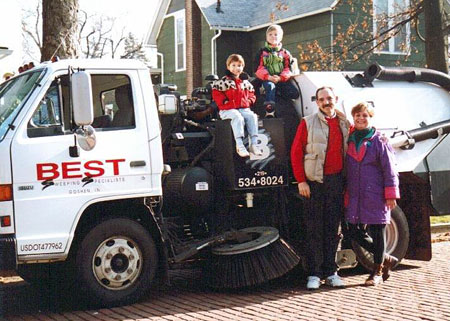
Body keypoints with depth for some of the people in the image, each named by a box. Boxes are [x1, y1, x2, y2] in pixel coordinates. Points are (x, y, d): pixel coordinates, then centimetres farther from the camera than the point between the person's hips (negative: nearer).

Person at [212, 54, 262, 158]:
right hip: (228, 110, -4)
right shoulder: (223, 81, 3)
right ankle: (239, 145, -38)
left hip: (243, 108, 4)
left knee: (252, 116, -25)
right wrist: (226, 102, -13)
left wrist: (249, 101, 5)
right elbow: (216, 94, -2)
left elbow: (251, 94, 26)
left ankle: (254, 144, -25)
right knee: (238, 117, -34)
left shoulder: (245, 82, 18)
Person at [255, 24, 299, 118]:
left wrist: (280, 78, -13)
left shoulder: (285, 53, 16)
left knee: (295, 93, -22)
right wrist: (268, 77, -16)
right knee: (270, 86, -38)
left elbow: (288, 68, 7)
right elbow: (259, 68, 3)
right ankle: (269, 110, -45)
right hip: (267, 79, -2)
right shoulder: (262, 52, 12)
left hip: (282, 79, 2)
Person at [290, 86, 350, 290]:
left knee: (332, 228, 8)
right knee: (314, 229, -1)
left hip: (337, 181, 3)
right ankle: (313, 274, 5)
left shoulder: (344, 124, 10)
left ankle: (330, 272, 16)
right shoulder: (308, 123, 0)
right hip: (315, 181, -3)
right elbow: (296, 153, -2)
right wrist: (301, 181, -9)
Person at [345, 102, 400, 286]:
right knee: (355, 232, 5)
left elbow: (389, 169, -4)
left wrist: (391, 195, -9)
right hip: (355, 197, 5)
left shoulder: (379, 141, -1)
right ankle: (386, 259, 23)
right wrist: (345, 194, 13)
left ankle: (378, 271, 15)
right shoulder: (349, 141, 12)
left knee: (377, 233, 1)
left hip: (375, 196, -5)